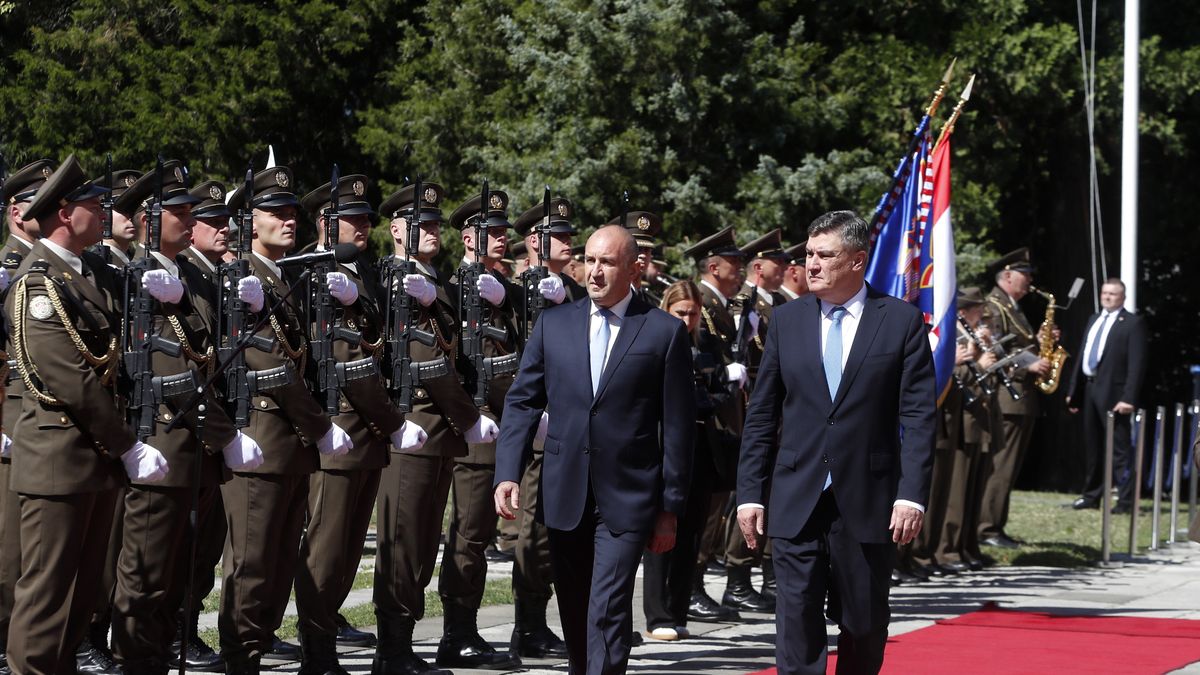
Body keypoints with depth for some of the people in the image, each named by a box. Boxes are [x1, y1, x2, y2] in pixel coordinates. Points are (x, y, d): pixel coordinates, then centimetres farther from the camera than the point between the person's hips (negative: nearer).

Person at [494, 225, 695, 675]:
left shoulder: (664, 332, -1)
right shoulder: (553, 324, 8)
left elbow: (678, 426, 0)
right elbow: (522, 402, 8)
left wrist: (670, 508, -2)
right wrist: (508, 473, -6)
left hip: (626, 500, -4)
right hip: (565, 497, 4)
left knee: (609, 611, -12)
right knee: (574, 613, 12)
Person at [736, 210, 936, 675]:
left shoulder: (902, 321, 0)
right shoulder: (786, 320, 7)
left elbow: (919, 417, -4)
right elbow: (761, 415, 9)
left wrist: (912, 495, -12)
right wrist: (750, 493, 4)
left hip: (869, 502, -1)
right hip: (797, 502, 2)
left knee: (864, 626, 8)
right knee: (797, 620, -4)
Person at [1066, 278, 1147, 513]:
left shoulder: (1132, 323, -5)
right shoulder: (1093, 320, 18)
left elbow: (1137, 363, -11)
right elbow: (1082, 356, 20)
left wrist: (1128, 397, -19)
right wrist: (1073, 390, 14)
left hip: (1113, 392, -7)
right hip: (1089, 388, 7)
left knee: (1120, 448, -7)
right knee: (1092, 447, 14)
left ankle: (1126, 500, -6)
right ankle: (1091, 495, 22)